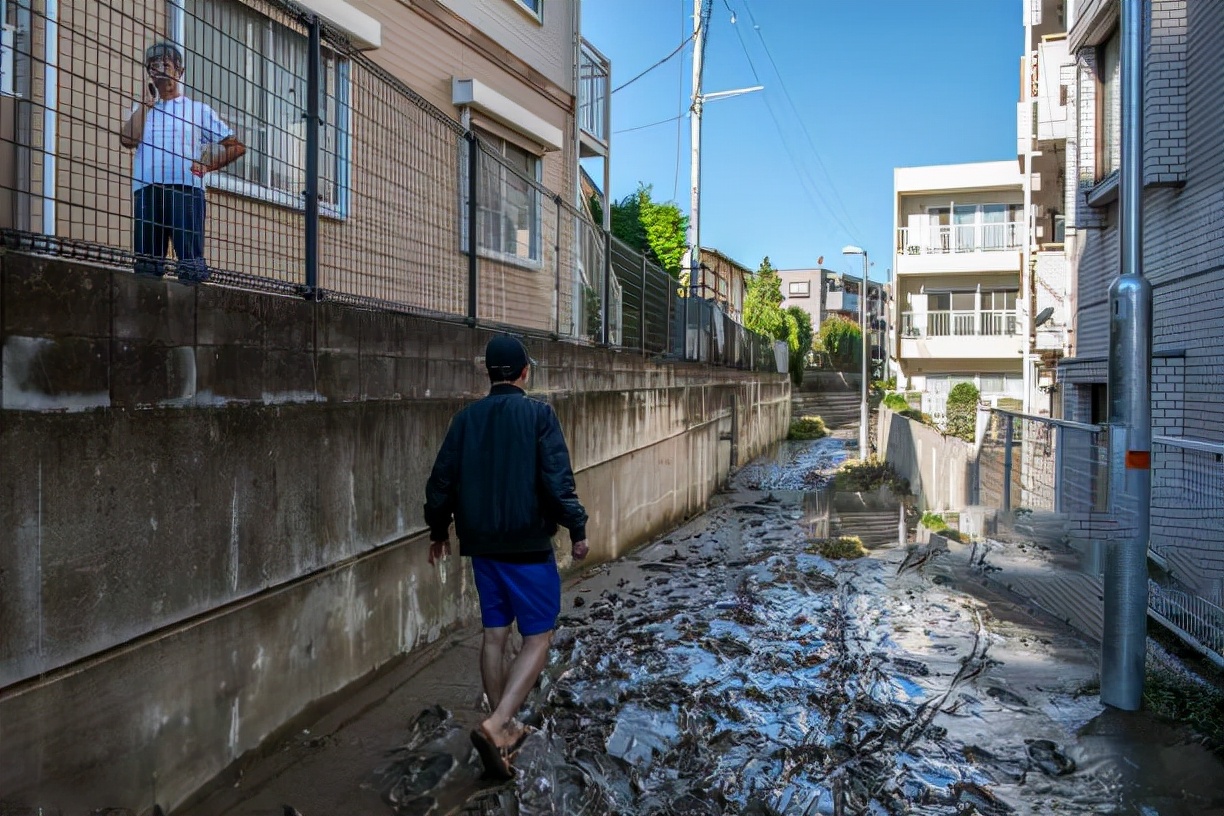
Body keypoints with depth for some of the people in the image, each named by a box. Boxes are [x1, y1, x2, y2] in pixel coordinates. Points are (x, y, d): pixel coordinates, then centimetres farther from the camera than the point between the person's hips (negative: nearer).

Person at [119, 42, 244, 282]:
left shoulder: (198, 110, 19)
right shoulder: (143, 110, 26)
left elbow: (236, 146, 13)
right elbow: (127, 140, 6)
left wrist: (206, 165, 1)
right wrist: (145, 102, 10)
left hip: (184, 187, -3)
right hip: (145, 188, 3)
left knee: (190, 257, -12)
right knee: (145, 259, -2)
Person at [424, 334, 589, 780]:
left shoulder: (466, 418, 3)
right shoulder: (538, 414, -10)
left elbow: (441, 482, 5)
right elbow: (558, 480, -17)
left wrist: (439, 531, 18)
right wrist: (577, 529, -6)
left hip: (482, 544, 5)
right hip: (529, 546, -5)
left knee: (494, 635, 16)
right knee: (538, 638, 5)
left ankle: (505, 727, 27)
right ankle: (495, 725, -8)